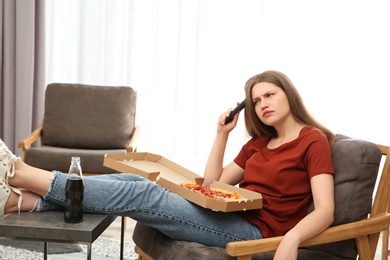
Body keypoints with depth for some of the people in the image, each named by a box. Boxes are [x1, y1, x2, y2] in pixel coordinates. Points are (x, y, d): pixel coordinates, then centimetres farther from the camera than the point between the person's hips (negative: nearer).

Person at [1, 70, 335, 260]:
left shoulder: (313, 140, -4)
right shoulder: (259, 142, 18)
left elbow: (325, 209, -17)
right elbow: (212, 184, 14)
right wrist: (222, 134, 4)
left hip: (256, 231, -8)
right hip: (228, 216, 8)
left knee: (142, 196, -19)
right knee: (133, 181, -8)